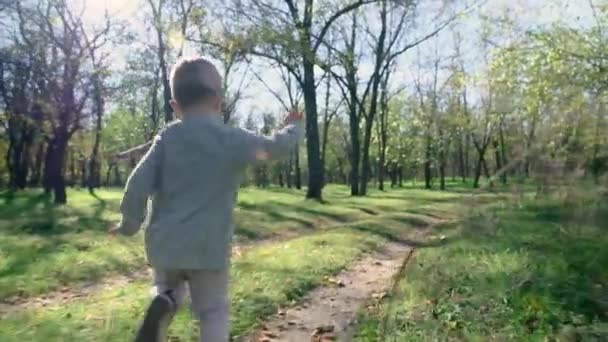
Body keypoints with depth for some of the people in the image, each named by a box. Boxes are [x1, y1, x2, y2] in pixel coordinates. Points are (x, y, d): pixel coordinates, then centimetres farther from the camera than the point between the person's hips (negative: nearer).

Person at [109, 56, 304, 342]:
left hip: (164, 243, 3)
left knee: (168, 289, 28)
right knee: (214, 312, 12)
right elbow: (277, 147, 9)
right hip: (209, 247, -2)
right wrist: (294, 127, 30)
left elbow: (139, 183, -4)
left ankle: (162, 305, -4)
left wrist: (130, 224, 11)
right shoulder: (235, 139, -4)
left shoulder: (167, 138, 0)